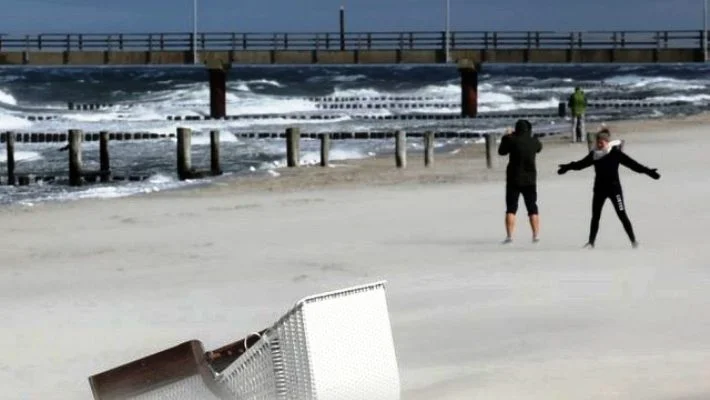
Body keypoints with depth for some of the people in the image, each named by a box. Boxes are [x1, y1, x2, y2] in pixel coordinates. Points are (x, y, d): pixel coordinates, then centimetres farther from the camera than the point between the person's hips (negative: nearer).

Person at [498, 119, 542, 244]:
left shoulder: (512, 140, -11)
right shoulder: (534, 142, -3)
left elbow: (501, 151, 4)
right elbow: (539, 148, 20)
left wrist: (506, 137, 17)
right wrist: (529, 136, 29)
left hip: (513, 180, -2)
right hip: (530, 180, 2)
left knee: (511, 208, 2)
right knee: (532, 208, 11)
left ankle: (509, 236, -8)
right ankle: (536, 235, 6)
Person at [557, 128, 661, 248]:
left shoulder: (615, 153, -12)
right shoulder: (594, 154, 1)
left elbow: (632, 164, -15)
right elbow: (581, 164, 15)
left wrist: (648, 171, -21)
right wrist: (568, 167, 22)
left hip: (614, 187, -5)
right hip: (599, 188, 5)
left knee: (622, 215, -5)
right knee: (595, 216, 9)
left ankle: (633, 241, 2)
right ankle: (591, 242, 20)